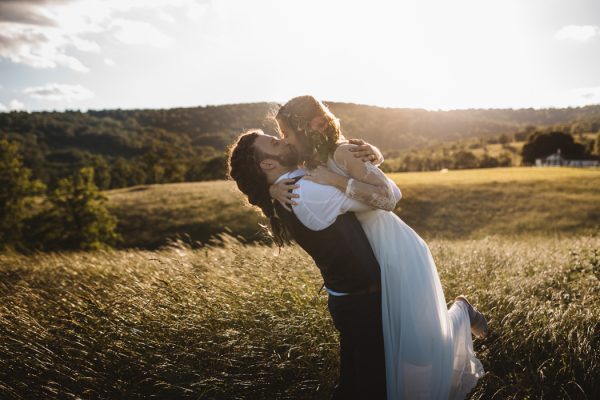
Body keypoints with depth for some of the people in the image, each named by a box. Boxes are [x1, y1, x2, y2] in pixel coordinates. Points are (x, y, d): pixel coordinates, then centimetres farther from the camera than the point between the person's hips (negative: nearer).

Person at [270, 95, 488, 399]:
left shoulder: (343, 152, -21)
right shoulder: (311, 166, 2)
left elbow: (387, 197, -28)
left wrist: (336, 180, -30)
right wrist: (274, 188, -23)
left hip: (398, 253, -7)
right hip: (373, 260, 8)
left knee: (423, 341, 0)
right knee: (387, 339, 14)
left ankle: (461, 311, 27)